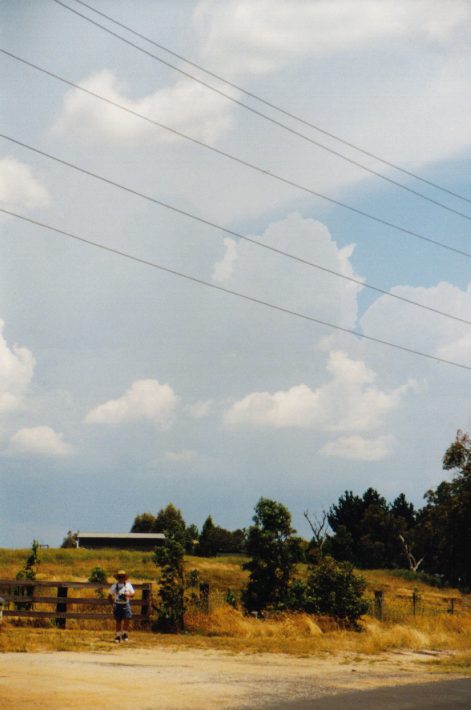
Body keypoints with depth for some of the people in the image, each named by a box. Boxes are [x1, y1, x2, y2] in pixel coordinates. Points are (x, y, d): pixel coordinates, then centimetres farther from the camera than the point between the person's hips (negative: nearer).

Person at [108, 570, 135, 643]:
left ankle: (125, 634, 7)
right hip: (117, 605, 1)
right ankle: (118, 636, 13)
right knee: (118, 621, 3)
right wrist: (112, 604, 4)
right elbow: (110, 596, 13)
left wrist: (128, 595, -15)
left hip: (125, 605, -1)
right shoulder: (114, 586, 6)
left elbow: (133, 594, 5)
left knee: (127, 620, -11)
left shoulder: (128, 585, 4)